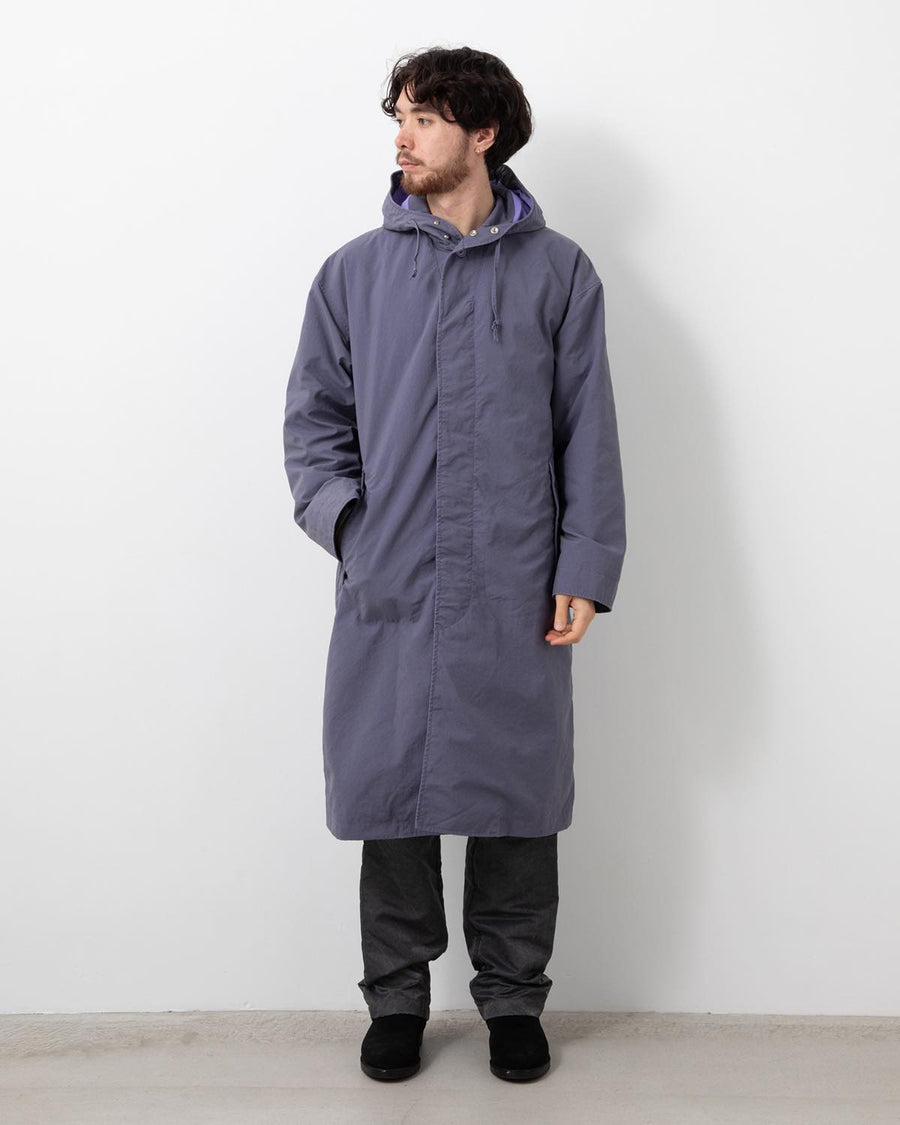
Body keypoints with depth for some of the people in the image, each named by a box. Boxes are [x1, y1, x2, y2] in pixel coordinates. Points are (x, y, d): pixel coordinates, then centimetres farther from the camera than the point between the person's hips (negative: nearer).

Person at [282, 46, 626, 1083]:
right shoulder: (354, 271, 9)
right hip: (388, 588, 1)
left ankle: (512, 996, 26)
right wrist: (339, 513, -5)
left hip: (516, 593, -1)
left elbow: (588, 433, 4)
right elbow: (313, 413, 12)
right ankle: (397, 995, 26)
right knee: (390, 794, 7)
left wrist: (586, 568, -3)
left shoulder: (557, 271, 5)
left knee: (515, 798, 7)